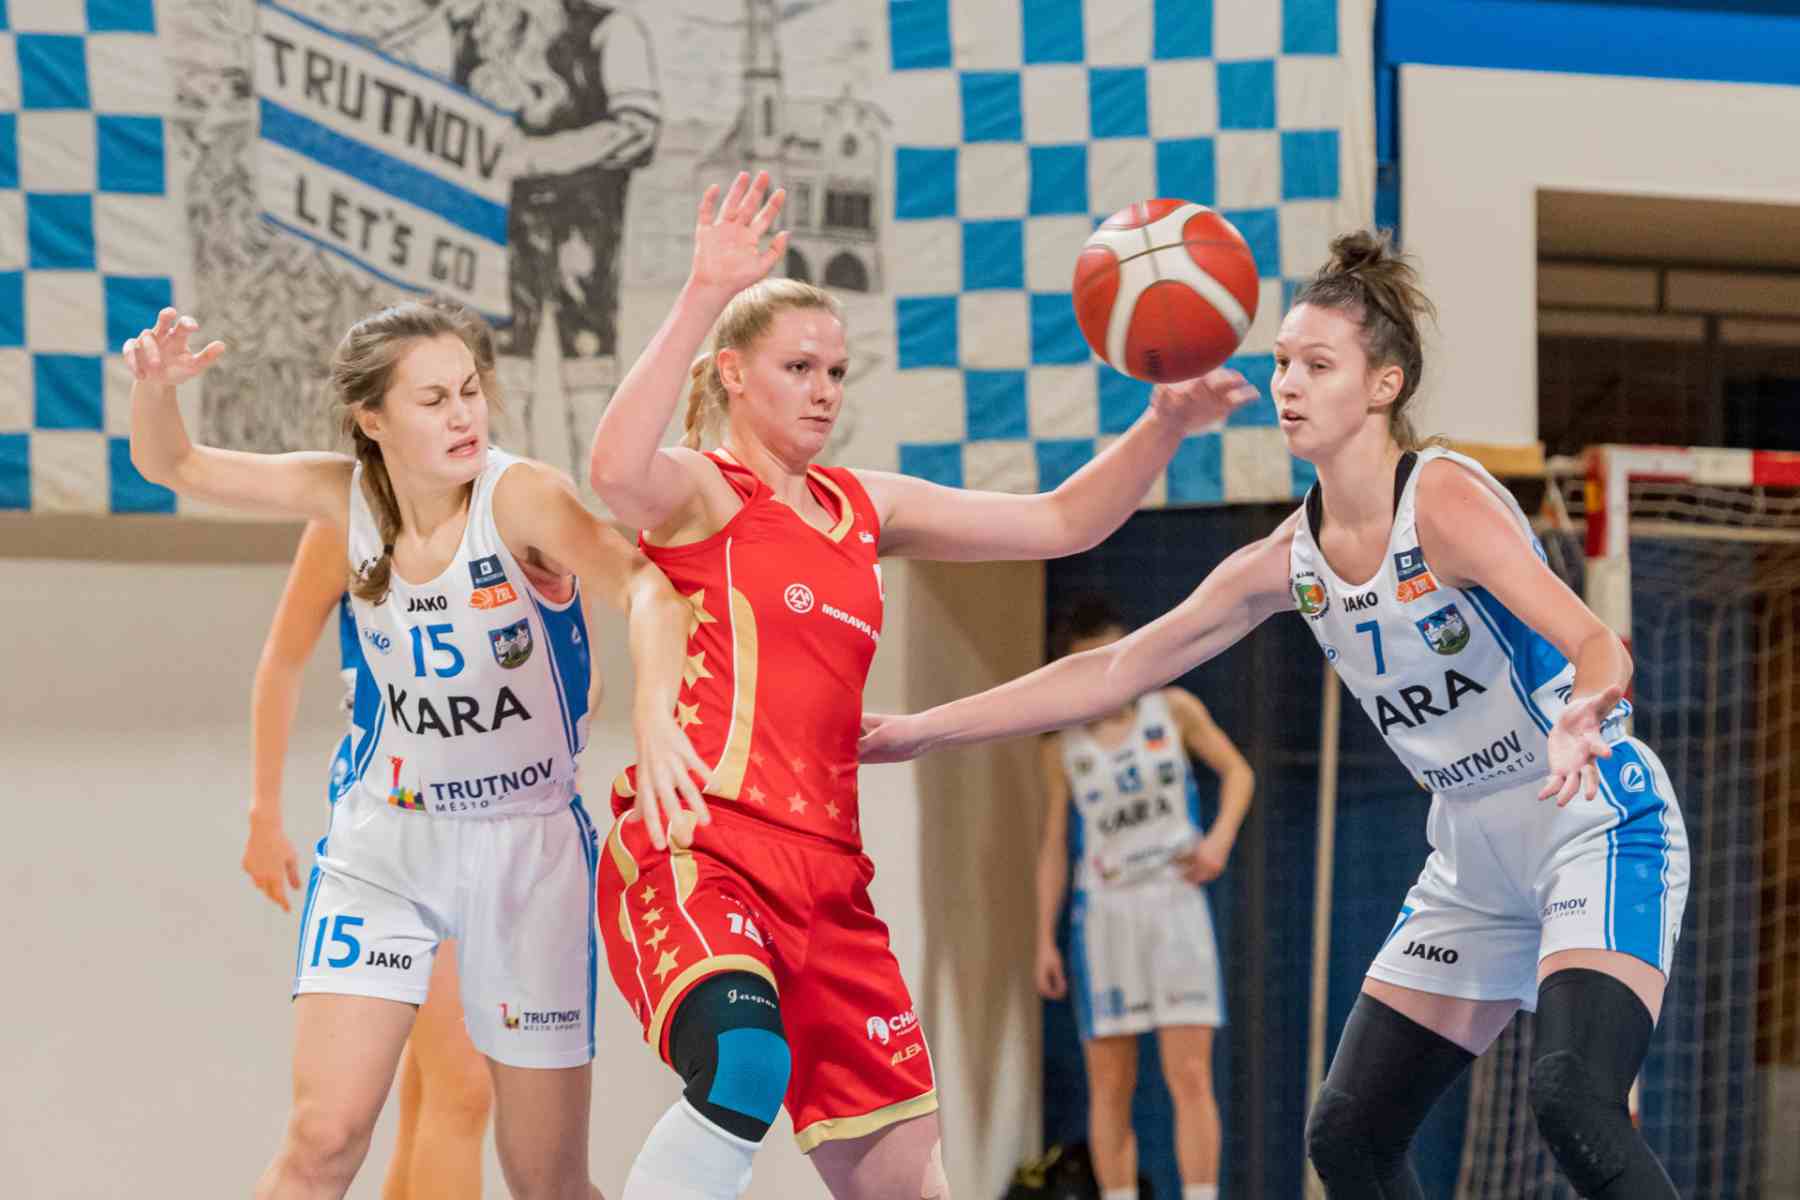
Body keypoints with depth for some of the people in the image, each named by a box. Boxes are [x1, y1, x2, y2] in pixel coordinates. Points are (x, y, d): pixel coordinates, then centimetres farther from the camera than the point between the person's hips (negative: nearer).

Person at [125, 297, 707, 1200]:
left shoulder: (519, 497, -19)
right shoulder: (346, 498, -6)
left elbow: (646, 588, -34)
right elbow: (173, 466, 5)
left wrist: (652, 716, -53)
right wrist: (154, 384, -17)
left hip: (529, 843, -2)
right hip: (383, 836, 2)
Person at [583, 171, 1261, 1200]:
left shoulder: (866, 507, 20)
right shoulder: (704, 493, -1)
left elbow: (1058, 524, 22)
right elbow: (617, 473, -26)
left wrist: (1166, 425, 6)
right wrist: (705, 296, -31)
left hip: (824, 875, 8)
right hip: (694, 853, -8)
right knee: (744, 1067, -37)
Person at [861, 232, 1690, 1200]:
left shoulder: (1445, 502, -19)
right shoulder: (1290, 561, 2)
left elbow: (1597, 645, -28)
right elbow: (1112, 671, 8)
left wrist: (1582, 718, -52)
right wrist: (924, 729, 7)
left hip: (1598, 829, -8)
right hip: (1475, 866, 8)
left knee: (1572, 1101, -29)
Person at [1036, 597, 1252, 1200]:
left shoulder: (1174, 710, 2)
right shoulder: (1062, 744, 4)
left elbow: (1237, 772, 13)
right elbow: (1054, 845, 7)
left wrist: (1220, 838, -5)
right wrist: (1045, 940, 3)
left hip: (1175, 902, -1)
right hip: (1103, 913, 1)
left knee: (1190, 1076, -10)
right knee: (1109, 1086, 1)